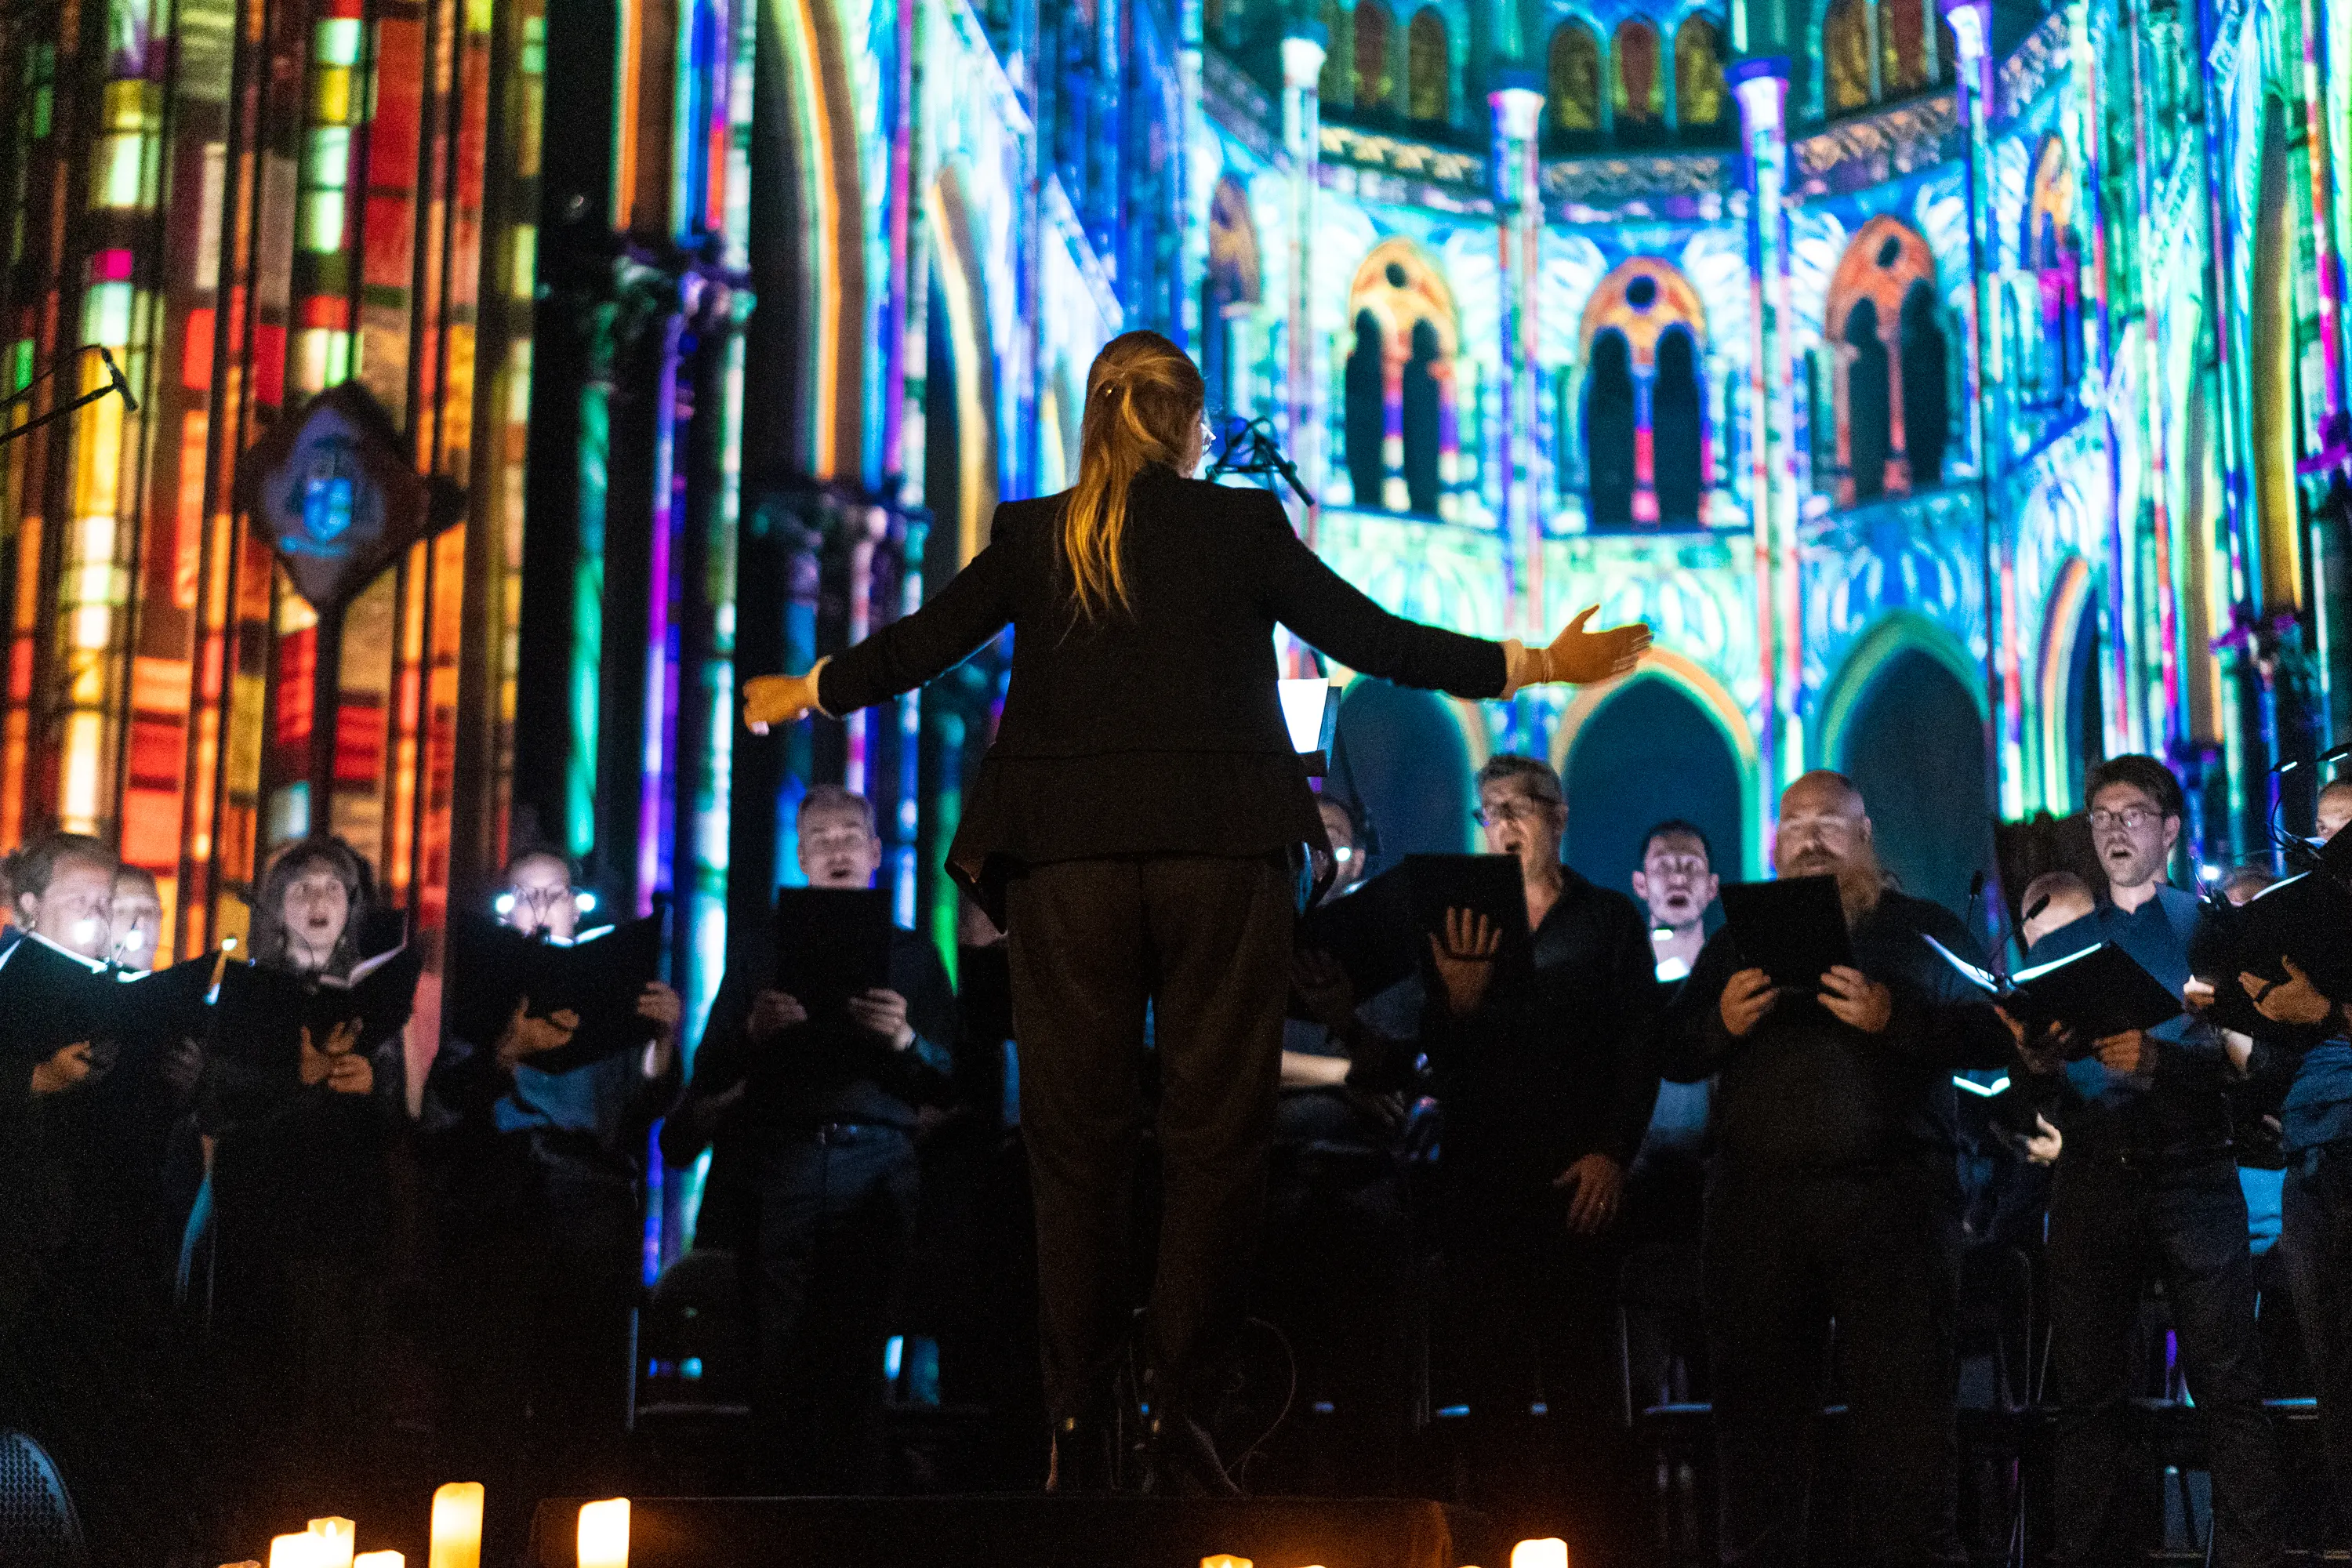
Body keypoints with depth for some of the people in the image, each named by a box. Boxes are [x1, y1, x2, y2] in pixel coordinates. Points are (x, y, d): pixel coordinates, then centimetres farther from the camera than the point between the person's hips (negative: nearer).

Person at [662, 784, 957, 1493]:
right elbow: (709, 1076, 10)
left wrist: (905, 1040, -10)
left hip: (873, 1168, 0)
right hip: (777, 1164, 1)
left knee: (856, 1359, -7)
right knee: (780, 1355, -5)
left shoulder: (912, 954, 18)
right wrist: (754, 1031, -10)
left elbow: (949, 1085, 10)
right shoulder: (761, 948, 19)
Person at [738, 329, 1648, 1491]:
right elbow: (1376, 642, 3)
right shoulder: (1244, 527, 3)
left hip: (1068, 861, 2)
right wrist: (1542, 664, 12)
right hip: (1222, 857, -1)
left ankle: (1080, 1431, 7)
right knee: (1216, 1135, 5)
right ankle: (1175, 1416, 2)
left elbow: (917, 645, 13)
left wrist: (806, 692, 33)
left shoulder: (1032, 536, 6)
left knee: (1076, 1144, 6)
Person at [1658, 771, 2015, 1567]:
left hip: (1890, 1200, -3)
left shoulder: (1925, 930, 9)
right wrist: (1723, 1022, -8)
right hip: (1758, 1197, 3)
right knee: (1758, 1398, 6)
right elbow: (1673, 1053, 13)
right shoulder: (1738, 940, 17)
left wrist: (1892, 1017, -17)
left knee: (1904, 1400, -4)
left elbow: (1991, 1034, -3)